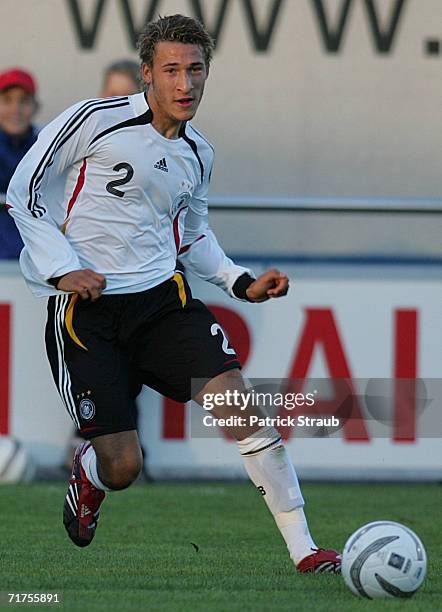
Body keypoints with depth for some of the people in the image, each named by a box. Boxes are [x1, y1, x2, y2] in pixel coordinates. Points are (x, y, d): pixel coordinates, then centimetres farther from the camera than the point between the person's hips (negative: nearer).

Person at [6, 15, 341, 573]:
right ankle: (87, 477, 33)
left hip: (164, 299, 4)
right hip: (85, 311, -4)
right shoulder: (94, 120, -8)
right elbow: (24, 193, -3)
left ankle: (304, 551, -16)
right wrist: (62, 269, -12)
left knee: (238, 401, -19)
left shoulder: (196, 153, 11)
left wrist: (242, 283, 12)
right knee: (122, 466, -8)